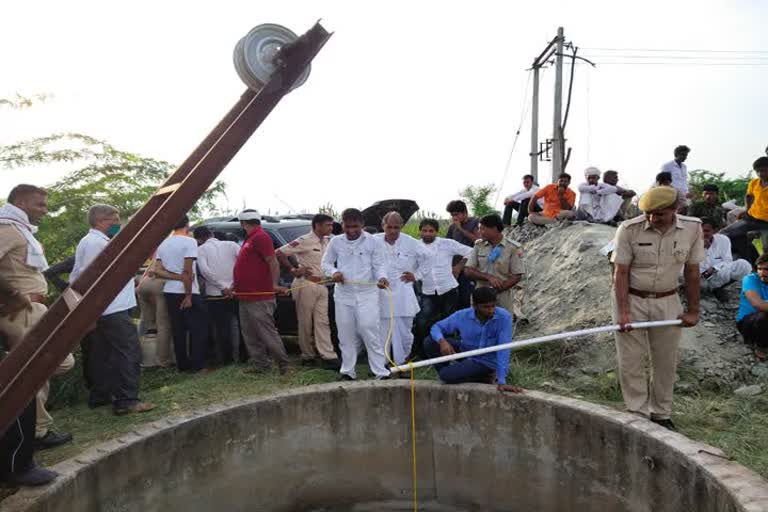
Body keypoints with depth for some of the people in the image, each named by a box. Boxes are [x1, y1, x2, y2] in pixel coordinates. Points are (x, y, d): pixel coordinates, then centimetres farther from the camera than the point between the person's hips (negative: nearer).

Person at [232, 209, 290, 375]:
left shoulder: (260, 237, -11)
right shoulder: (250, 239, 19)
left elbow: (273, 262, -22)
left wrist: (275, 284, -32)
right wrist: (234, 287, 25)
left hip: (260, 298, -10)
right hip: (246, 297, 10)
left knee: (267, 333, -5)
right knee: (250, 335, 12)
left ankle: (283, 364, 4)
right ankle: (260, 365, 20)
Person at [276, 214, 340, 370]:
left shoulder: (327, 242, 12)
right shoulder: (304, 241, -9)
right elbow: (279, 253, -11)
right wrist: (293, 269, -11)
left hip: (322, 286, 6)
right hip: (306, 285, -6)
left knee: (322, 322, 2)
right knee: (306, 323, 4)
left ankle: (328, 357, -1)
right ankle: (308, 356, 15)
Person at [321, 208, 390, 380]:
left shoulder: (372, 242, -2)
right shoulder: (335, 242, 4)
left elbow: (379, 265, 0)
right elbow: (325, 263, 12)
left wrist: (382, 277, -22)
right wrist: (333, 272, -9)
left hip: (367, 294, -2)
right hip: (343, 295, 3)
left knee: (369, 332, -7)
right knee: (346, 334, 8)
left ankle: (381, 370, 2)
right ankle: (348, 371, 20)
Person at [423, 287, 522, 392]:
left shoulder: (504, 317, -28)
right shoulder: (462, 315, -18)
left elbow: (503, 350, -30)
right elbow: (437, 327, -8)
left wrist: (502, 382, -33)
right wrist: (442, 341, -31)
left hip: (486, 361, -4)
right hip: (465, 352, 4)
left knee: (446, 375, -21)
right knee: (429, 342, -13)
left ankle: (484, 377, 3)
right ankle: (450, 373, 9)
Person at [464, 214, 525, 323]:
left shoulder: (513, 248, -5)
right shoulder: (479, 245, 5)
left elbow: (517, 276, -7)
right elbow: (468, 271, 1)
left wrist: (495, 291, -16)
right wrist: (489, 277, -14)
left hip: (503, 295, -3)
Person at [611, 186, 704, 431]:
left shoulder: (692, 228, -6)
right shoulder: (629, 229, -15)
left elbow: (692, 272, 2)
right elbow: (621, 272, -13)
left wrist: (693, 310, 4)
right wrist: (623, 312, -18)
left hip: (667, 302, 3)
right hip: (631, 299, -2)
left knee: (666, 362, 12)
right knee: (631, 362, 3)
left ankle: (661, 414, 28)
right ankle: (638, 414, 17)